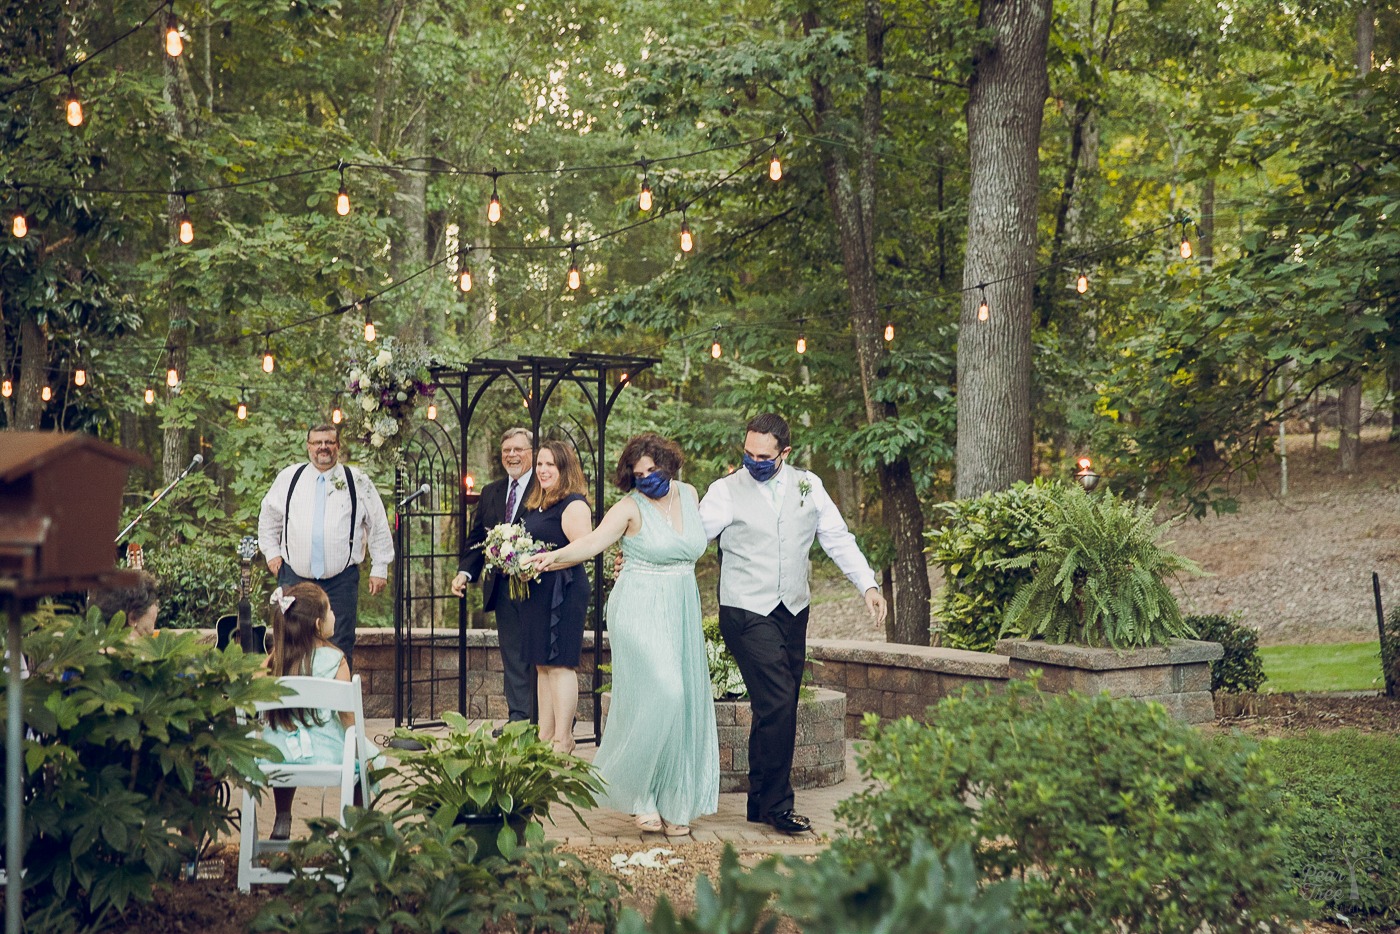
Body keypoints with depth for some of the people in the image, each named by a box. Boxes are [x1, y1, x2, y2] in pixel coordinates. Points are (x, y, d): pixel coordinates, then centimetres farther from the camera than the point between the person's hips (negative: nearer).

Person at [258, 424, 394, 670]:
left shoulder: (358, 482, 3)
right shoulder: (288, 478, 7)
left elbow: (379, 527, 8)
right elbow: (268, 517, 21)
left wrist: (380, 568, 5)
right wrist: (271, 552, 14)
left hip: (341, 580, -1)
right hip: (295, 576, 2)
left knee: (340, 648, -1)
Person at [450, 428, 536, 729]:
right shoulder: (491, 493, 16)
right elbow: (476, 538, 15)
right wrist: (465, 571, 1)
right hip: (503, 588, 6)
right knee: (512, 656, 9)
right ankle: (518, 718, 14)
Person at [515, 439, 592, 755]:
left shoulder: (574, 505, -10)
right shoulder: (535, 505, 17)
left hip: (563, 594, -9)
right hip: (536, 593, 10)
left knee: (560, 665, -7)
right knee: (542, 666, 11)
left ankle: (563, 740, -3)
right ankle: (545, 735, 17)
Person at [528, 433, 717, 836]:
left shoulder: (688, 494, 9)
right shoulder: (631, 507, -8)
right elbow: (594, 540, -22)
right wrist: (556, 556, -40)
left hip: (682, 614, 6)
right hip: (640, 612, -6)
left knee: (683, 707, 3)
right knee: (658, 697, -17)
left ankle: (673, 803, 11)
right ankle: (639, 794, -3)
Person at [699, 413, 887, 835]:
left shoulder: (808, 486, 9)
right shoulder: (726, 491, -1)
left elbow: (838, 538, 11)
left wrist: (868, 584, 2)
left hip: (793, 611, 5)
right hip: (747, 613, -5)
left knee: (778, 709, 8)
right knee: (777, 704, -14)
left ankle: (761, 802, 18)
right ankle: (777, 804, -4)